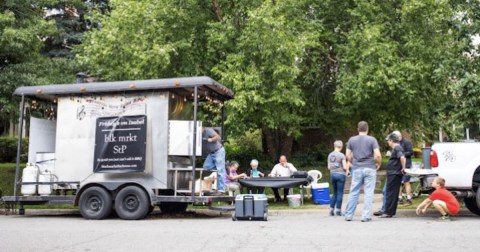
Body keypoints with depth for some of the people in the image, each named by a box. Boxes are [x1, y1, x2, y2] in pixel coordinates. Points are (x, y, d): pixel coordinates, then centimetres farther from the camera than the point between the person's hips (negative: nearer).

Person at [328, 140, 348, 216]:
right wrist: (347, 168, 9)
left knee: (335, 193, 16)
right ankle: (338, 211, 4)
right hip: (340, 174, -5)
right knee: (340, 193, 2)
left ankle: (331, 210, 13)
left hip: (332, 174, 5)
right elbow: (345, 167, -12)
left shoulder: (330, 155, 5)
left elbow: (328, 167, 8)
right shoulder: (341, 155, -11)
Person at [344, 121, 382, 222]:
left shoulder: (351, 140, 4)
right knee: (368, 193, 2)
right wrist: (379, 164, 8)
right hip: (370, 168, -2)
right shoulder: (372, 140, -3)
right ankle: (365, 216, 1)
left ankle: (348, 215, 13)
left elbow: (348, 155, 3)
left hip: (357, 169, 2)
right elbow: (377, 155, -10)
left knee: (353, 193, 9)